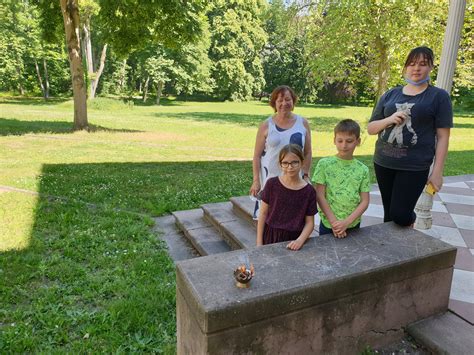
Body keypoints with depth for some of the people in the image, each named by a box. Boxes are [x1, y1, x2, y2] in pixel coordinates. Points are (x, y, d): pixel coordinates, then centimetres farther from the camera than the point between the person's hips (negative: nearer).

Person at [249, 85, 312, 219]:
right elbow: (257, 155, 0)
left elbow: (307, 153, 8)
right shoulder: (266, 126, -1)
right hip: (270, 178, -1)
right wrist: (256, 180, -4)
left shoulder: (303, 124, 4)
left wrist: (305, 176, 2)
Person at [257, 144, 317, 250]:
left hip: (294, 240, 0)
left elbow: (310, 222, -2)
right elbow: (263, 213, -2)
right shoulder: (272, 184, -7)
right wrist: (259, 243, -2)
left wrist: (300, 240, -18)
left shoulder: (309, 191, -6)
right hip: (271, 237, 0)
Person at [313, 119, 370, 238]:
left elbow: (365, 201, -2)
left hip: (353, 224, 2)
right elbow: (320, 196, -9)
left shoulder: (362, 169, -1)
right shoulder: (324, 164, -7)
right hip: (328, 224, -2)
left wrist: (347, 222, -14)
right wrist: (334, 221, -13)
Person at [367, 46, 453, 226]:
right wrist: (389, 119, -10)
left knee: (400, 215, -6)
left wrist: (437, 171, -8)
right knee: (389, 213, 11)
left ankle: (411, 220, 28)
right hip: (383, 163, 3)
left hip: (414, 166, -3)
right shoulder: (390, 95, 9)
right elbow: (370, 128, 10)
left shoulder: (439, 96, 1)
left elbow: (443, 137, -2)